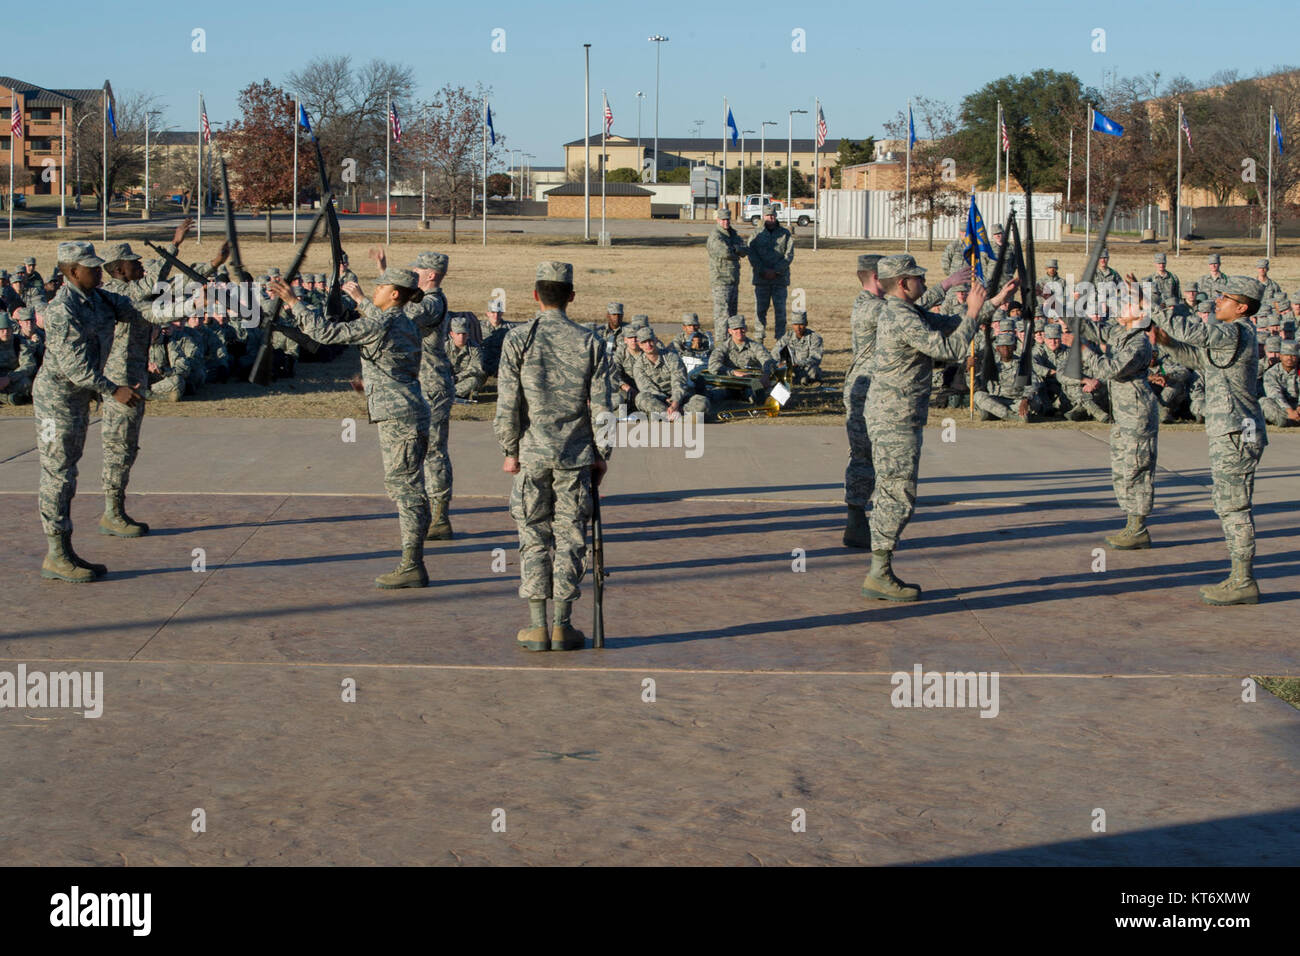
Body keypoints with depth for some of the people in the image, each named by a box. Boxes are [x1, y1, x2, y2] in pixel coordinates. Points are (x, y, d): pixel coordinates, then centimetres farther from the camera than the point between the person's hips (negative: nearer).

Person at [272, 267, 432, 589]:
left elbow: (328, 332, -16)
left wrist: (294, 302, -9)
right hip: (407, 415, 10)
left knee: (405, 489, -8)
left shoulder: (379, 326, -14)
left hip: (398, 417, -10)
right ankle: (411, 563, 15)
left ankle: (412, 568, -6)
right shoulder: (405, 323, 13)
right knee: (405, 489, 12)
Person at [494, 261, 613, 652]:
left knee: (534, 537, 7)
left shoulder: (518, 339, -5)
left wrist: (510, 451, 4)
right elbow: (601, 407, 0)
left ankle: (537, 626, 8)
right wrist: (601, 455, 9)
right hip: (576, 456, 1)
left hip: (531, 454, -1)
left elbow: (508, 404, -7)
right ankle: (562, 627, 10)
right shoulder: (589, 342, -1)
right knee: (570, 537, 7)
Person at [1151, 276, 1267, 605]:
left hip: (1236, 435, -10)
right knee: (1230, 508, 14)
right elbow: (1199, 359, 26)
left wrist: (1151, 314, -18)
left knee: (1234, 508, -8)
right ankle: (1241, 578, 19)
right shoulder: (1233, 336, 18)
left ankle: (1244, 583, -5)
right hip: (1229, 434, 10)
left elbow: (1196, 333, -26)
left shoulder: (1236, 333, -13)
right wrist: (1167, 342, 13)